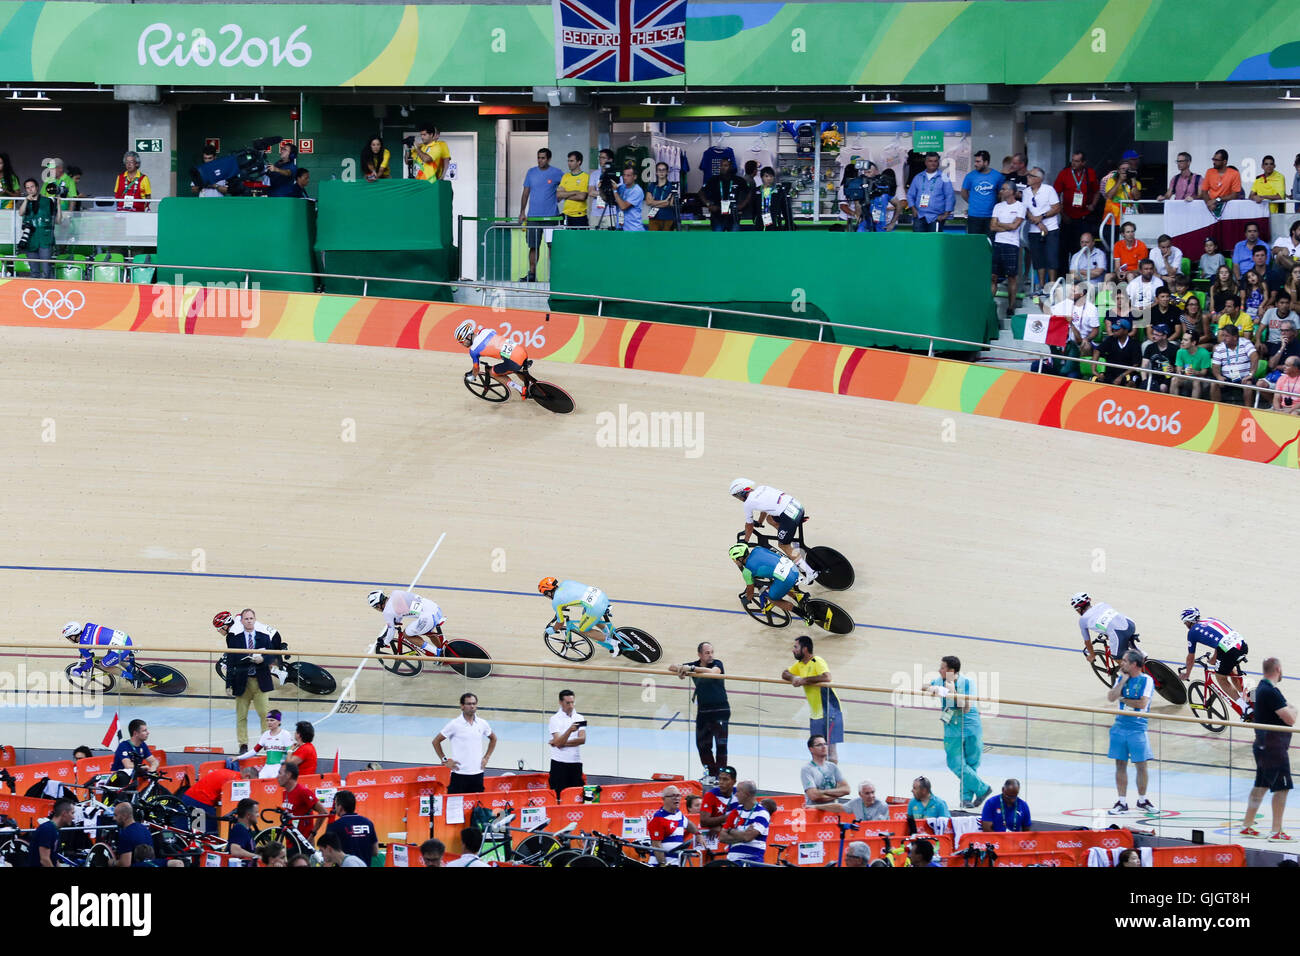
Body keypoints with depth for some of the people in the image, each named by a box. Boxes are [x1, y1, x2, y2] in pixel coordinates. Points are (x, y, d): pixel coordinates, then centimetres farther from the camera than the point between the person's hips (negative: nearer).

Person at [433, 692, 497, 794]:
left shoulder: (482, 724, 7)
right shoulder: (454, 724, -4)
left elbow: (493, 739, 26)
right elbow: (436, 741, 4)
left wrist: (486, 758, 15)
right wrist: (444, 761, -1)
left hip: (477, 774, 3)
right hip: (459, 774, -3)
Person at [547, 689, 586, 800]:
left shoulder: (580, 718, 9)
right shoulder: (555, 719, -1)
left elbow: (582, 739, -4)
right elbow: (558, 743, -12)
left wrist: (562, 743, -10)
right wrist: (570, 730, -28)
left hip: (576, 762, 3)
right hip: (559, 762, -3)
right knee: (558, 795, -7)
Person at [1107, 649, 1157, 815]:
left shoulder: (1146, 680, -7)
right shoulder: (1121, 678, 9)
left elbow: (1142, 703, -16)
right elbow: (1111, 698, -3)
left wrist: (1124, 700, -5)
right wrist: (1123, 681, -6)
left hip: (1137, 728, -5)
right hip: (1120, 725, 5)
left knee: (1141, 765, 2)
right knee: (1120, 764, 5)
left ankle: (1142, 800, 17)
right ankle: (1122, 802, 11)